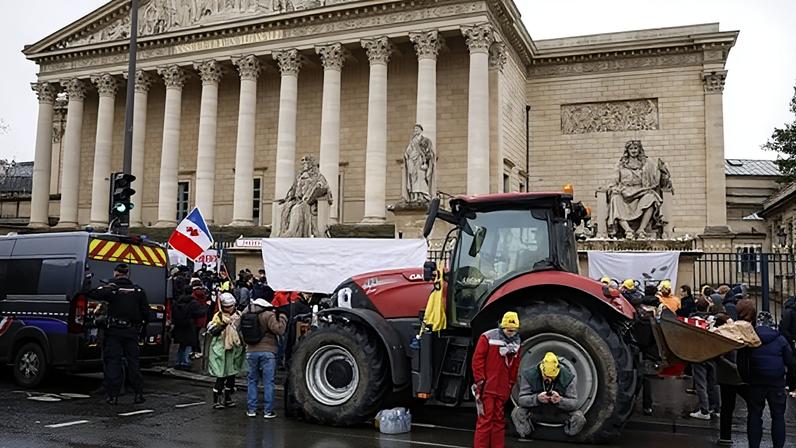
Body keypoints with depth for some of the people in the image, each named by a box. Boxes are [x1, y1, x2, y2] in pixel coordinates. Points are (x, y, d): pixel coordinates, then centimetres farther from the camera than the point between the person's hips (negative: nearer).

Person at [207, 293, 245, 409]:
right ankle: (216, 400, 7)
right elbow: (212, 331, -11)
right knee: (221, 376, -5)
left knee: (232, 375, 10)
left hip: (234, 350, 4)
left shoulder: (238, 315, 6)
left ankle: (228, 398, 23)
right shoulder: (218, 316, -5)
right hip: (221, 350, -4)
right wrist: (222, 325, -22)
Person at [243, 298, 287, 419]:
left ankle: (251, 409, 17)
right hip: (267, 352, -5)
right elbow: (279, 330, -18)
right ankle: (268, 411, 5)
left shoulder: (247, 314, 4)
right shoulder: (268, 315, -14)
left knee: (252, 381, 15)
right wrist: (281, 317, -5)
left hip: (251, 352, 5)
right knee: (268, 382, 3)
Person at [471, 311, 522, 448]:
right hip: (487, 387, -5)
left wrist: (511, 384, 15)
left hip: (502, 389, 6)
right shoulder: (488, 338, -8)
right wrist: (480, 381, -10)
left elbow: (515, 366, 17)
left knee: (499, 420, 12)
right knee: (485, 419, -5)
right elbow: (477, 359, -9)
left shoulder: (516, 342, 10)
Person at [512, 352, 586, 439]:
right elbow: (521, 399, -21)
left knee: (579, 418, -24)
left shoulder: (568, 377, -18)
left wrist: (560, 400, -40)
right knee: (517, 413, -27)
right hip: (535, 410, -1)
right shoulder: (528, 375, -19)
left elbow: (574, 403, -18)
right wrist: (536, 398, -42)